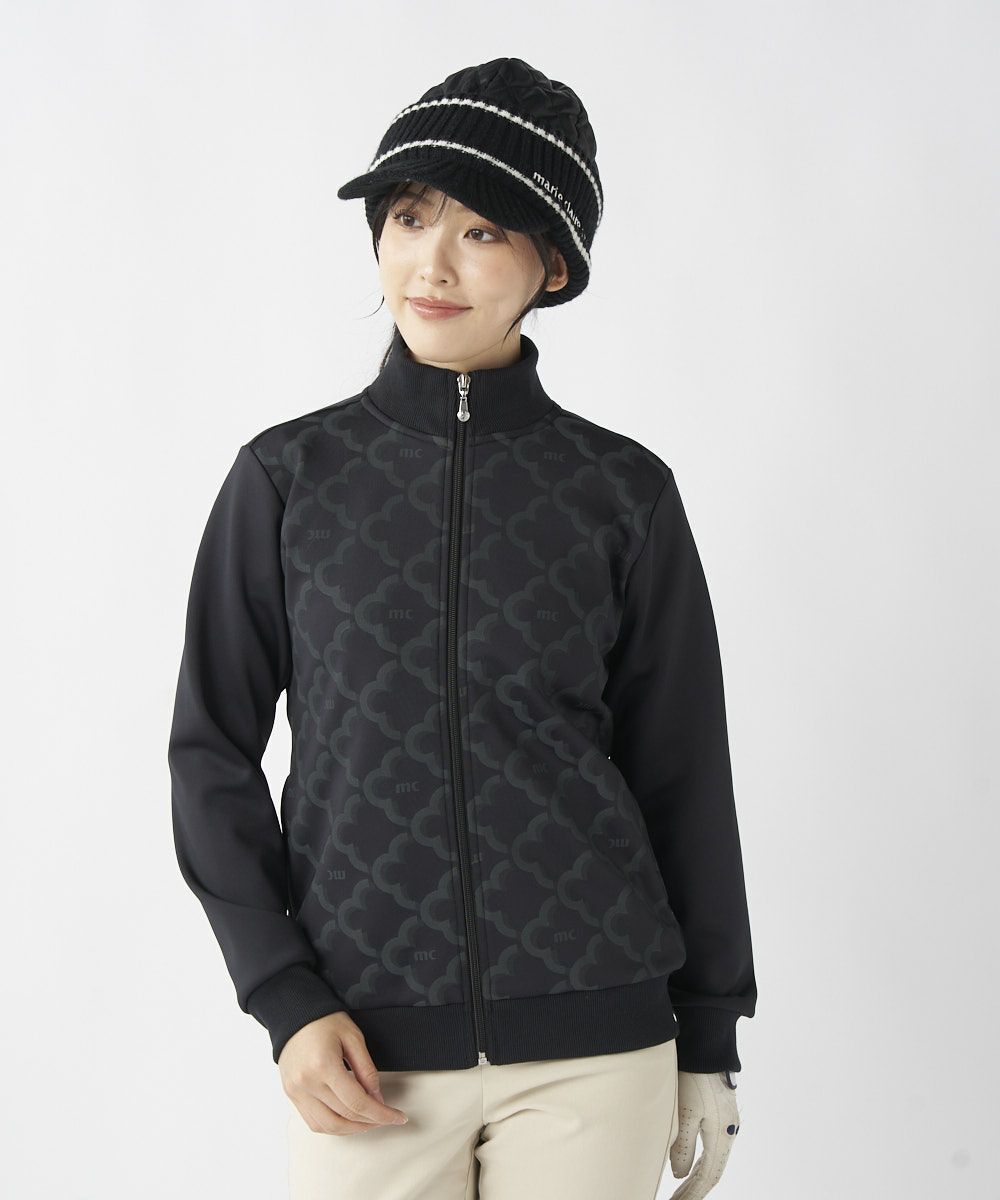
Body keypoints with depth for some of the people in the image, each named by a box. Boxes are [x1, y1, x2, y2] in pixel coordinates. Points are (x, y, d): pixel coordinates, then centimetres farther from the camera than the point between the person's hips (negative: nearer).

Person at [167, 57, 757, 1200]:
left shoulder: (625, 492, 2)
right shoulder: (289, 475, 2)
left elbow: (682, 775, 7)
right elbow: (212, 750, 4)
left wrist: (708, 1042, 8)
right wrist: (285, 1002, -5)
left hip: (595, 1049, 0)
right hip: (365, 1050, 0)